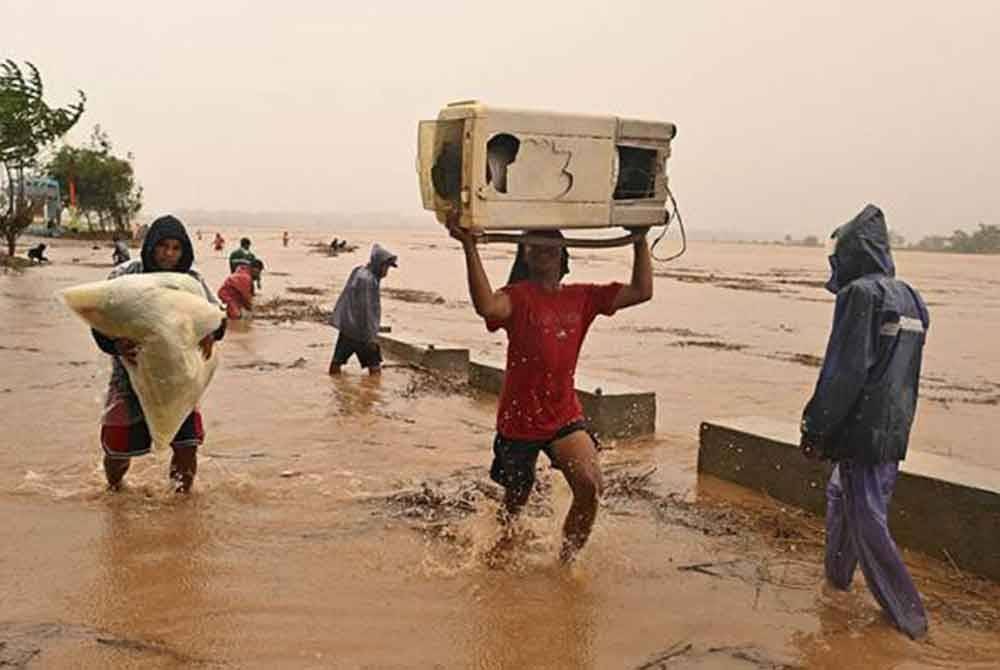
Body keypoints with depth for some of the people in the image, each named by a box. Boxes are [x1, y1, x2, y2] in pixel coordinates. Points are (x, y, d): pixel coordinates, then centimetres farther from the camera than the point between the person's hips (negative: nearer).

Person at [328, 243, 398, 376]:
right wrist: (372, 337, -18)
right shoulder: (368, 280, -19)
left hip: (346, 326, 10)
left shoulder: (358, 271, 8)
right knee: (375, 367, -3)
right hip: (361, 331, -9)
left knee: (337, 361, 14)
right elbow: (366, 310, -21)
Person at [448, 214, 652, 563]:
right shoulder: (519, 296, -13)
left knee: (591, 485, -19)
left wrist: (641, 241, -1)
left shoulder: (581, 297, 3)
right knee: (514, 504, 14)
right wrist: (470, 247, -41)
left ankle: (566, 560, 4)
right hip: (519, 420, -3)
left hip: (565, 416, 3)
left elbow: (641, 291, 0)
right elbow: (487, 306, -37)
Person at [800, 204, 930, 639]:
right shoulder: (910, 298, 12)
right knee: (840, 495, 24)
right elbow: (903, 369, 16)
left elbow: (844, 369, -20)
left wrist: (816, 428, -14)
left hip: (861, 428, -9)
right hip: (895, 430, 9)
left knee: (868, 520, 0)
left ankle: (907, 615, 6)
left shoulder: (860, 293, -15)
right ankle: (837, 575, 38)